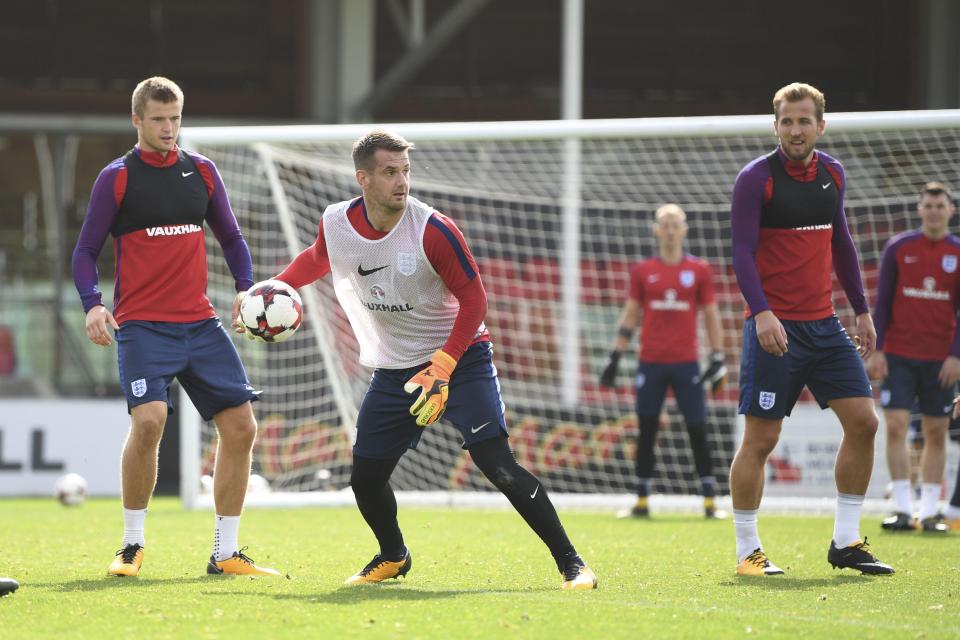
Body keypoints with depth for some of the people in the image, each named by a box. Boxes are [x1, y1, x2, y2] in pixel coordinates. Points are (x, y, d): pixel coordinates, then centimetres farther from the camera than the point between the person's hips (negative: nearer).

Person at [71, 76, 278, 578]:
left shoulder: (201, 171, 11)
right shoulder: (117, 178, -1)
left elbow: (230, 236, 18)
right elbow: (86, 250, 0)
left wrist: (246, 288, 1)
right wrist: (92, 304, -17)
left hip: (200, 323, 5)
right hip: (143, 325, -5)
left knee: (240, 426, -2)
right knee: (148, 419, -24)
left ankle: (226, 553, 9)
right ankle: (132, 545, -6)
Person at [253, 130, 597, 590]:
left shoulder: (433, 231, -22)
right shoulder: (336, 225, -7)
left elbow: (473, 300, -17)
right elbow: (315, 260, 18)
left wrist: (441, 368, -24)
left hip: (459, 358, -5)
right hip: (393, 369, 5)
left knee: (497, 463, -19)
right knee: (365, 478, 6)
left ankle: (570, 562, -12)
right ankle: (393, 557, 36)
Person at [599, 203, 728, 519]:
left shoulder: (699, 270, 4)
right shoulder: (642, 271, 7)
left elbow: (711, 316, 8)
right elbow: (629, 316, 10)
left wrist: (718, 360, 2)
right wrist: (615, 357, 5)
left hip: (686, 363, -1)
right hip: (650, 363, 1)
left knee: (698, 433, -3)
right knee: (646, 432, 3)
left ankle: (710, 501, 1)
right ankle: (641, 502, 9)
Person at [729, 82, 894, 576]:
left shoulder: (832, 174, 11)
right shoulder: (756, 178, -8)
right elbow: (742, 251, -14)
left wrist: (861, 310, 19)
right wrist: (761, 312, -26)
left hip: (824, 323, 6)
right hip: (775, 327, -6)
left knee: (862, 421, 0)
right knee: (760, 438, -4)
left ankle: (846, 542, 10)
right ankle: (748, 552, 6)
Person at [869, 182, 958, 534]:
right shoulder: (899, 248, 2)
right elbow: (882, 302, 3)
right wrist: (876, 350, -3)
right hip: (898, 356, -1)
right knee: (896, 427, -10)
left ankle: (929, 512, 10)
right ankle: (902, 510, -7)